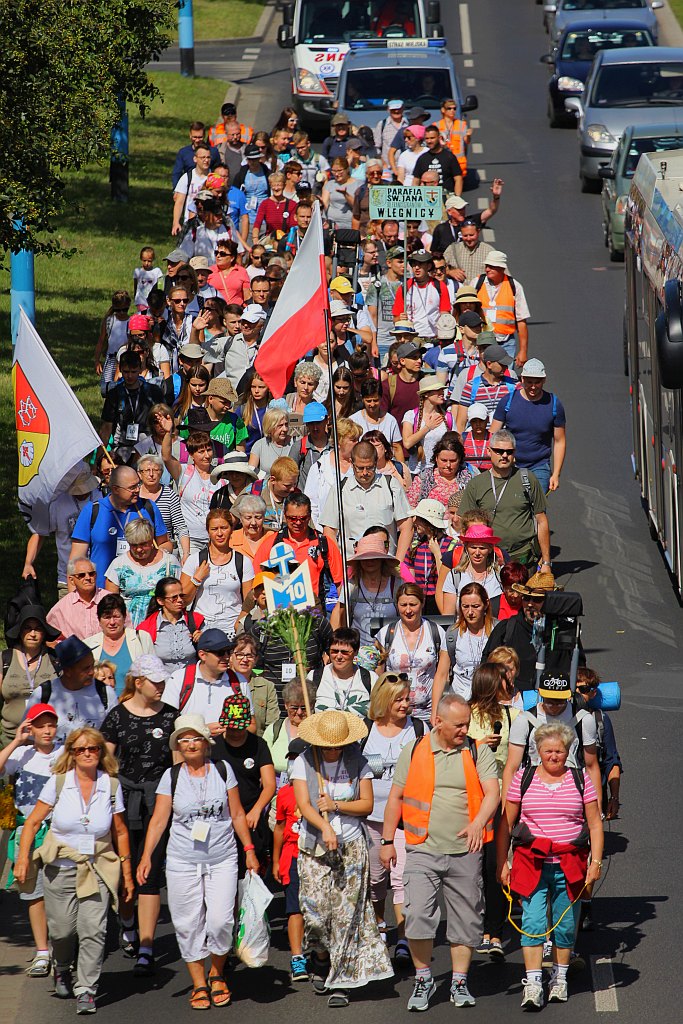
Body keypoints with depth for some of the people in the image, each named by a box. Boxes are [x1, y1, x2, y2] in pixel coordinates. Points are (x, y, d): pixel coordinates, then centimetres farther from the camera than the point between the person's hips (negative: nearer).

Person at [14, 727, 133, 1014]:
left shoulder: (111, 785, 0)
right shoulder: (58, 783, -3)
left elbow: (120, 832, 8)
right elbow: (33, 822, 2)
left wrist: (127, 873, 10)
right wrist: (22, 858, -8)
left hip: (97, 869, 0)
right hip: (60, 868, 0)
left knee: (93, 930, -14)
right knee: (62, 930, 5)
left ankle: (86, 990, -7)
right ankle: (62, 970, 37)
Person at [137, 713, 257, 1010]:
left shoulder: (222, 770, 3)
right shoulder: (171, 777, 1)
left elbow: (237, 814, 9)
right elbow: (159, 820, 0)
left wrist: (249, 849, 6)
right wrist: (146, 856, -8)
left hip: (222, 859, 0)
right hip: (183, 861, 0)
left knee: (219, 921, -9)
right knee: (189, 924, 2)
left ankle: (217, 975, 14)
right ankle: (198, 984, 14)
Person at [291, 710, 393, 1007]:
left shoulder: (357, 762, 2)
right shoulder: (304, 762, -2)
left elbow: (367, 804, 2)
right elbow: (303, 804, -11)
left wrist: (336, 806, -14)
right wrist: (325, 827, -28)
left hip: (351, 846, 0)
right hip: (314, 848, 0)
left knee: (346, 914, -5)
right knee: (315, 910, -8)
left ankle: (340, 982, 0)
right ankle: (321, 959, 24)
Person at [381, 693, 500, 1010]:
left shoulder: (478, 752, 4)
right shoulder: (414, 752, 5)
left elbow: (492, 793, -8)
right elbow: (396, 797, 11)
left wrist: (478, 823, -26)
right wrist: (387, 841, 9)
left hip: (465, 852, 1)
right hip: (423, 851, -1)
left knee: (465, 919, 6)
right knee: (418, 915, -11)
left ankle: (459, 982, 19)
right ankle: (423, 980, 5)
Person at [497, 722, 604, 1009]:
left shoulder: (581, 780, 7)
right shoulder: (523, 779, 6)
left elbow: (595, 825, 9)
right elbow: (506, 824, 9)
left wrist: (596, 862, 0)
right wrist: (502, 864, 4)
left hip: (570, 864, 1)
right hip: (531, 863, -1)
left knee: (566, 924, 6)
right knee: (532, 922, -11)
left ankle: (559, 979, 22)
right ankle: (532, 985, -14)